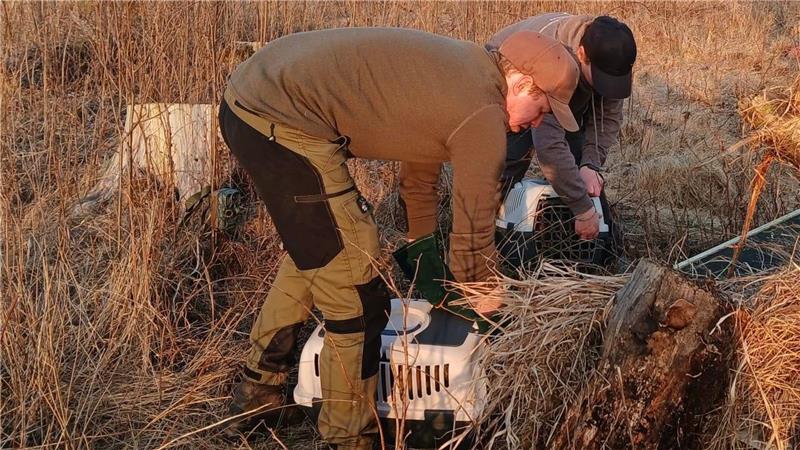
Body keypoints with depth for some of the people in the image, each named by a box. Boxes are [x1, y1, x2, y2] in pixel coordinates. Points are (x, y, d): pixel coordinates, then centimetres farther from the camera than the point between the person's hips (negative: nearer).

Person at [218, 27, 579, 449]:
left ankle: (258, 390, 41)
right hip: (282, 121, -11)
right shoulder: (483, 115, -9)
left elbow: (419, 149, 32)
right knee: (356, 293, -2)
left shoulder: (462, 67, 18)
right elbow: (473, 229, 0)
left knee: (313, 248, 28)